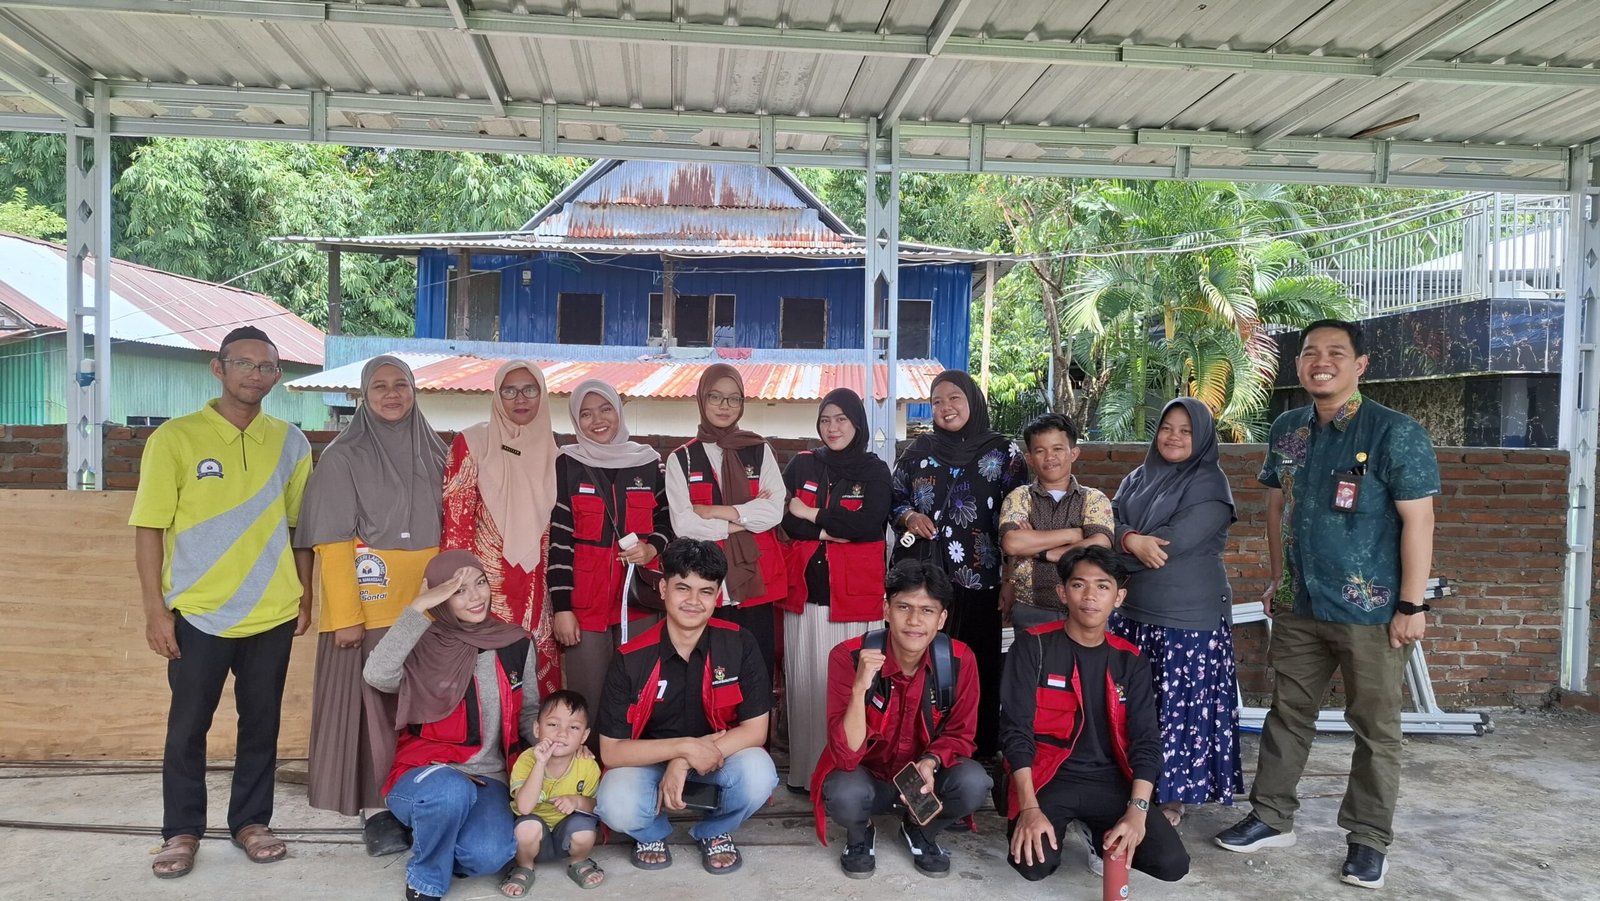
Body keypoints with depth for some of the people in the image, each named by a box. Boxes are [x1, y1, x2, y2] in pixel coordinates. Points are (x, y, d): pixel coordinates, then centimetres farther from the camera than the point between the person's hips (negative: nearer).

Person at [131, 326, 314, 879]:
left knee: (261, 724, 12)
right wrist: (155, 608, -9)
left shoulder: (290, 443, 4)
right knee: (188, 727, 8)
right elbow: (150, 527, -5)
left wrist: (305, 594, 9)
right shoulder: (175, 438, -5)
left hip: (272, 613, 3)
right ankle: (182, 831, 24)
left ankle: (251, 820, 27)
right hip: (198, 614, -2)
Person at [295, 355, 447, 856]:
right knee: (373, 704, 0)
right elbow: (333, 542, -8)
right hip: (369, 602, -4)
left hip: (426, 603, 4)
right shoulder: (344, 457, -3)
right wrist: (346, 615, -15)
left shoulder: (433, 453, 11)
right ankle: (375, 811, 11)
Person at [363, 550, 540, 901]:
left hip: (486, 779, 3)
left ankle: (426, 832, 9)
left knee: (490, 855, -28)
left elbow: (528, 711, 13)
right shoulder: (424, 648, -8)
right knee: (453, 790, -38)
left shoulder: (516, 644, 2)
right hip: (423, 773, -2)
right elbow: (376, 675, -30)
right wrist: (419, 608, -28)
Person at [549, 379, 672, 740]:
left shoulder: (648, 461, 8)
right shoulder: (567, 465, 3)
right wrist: (561, 607, -7)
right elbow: (559, 539, -2)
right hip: (585, 599, -1)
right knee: (588, 697, -1)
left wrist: (652, 549, -5)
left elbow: (667, 520, 17)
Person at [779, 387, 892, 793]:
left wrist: (813, 515, -5)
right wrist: (834, 530, -13)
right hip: (804, 590, 2)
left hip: (854, 592, -2)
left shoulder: (874, 470, 5)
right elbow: (786, 520, -2)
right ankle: (804, 771, 14)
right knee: (805, 682, 4)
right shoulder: (801, 465, 10)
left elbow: (869, 523, -10)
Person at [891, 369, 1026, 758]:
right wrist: (908, 517, -7)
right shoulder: (919, 449, 10)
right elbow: (894, 500, 17)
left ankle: (977, 754, 14)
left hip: (977, 579, -2)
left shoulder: (1002, 452, 3)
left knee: (975, 668, 0)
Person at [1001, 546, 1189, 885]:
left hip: (1109, 780, 3)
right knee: (1034, 864, -27)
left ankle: (1102, 838, 15)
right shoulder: (1033, 647, -7)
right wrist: (1030, 807, -22)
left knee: (1172, 864, -15)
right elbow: (1016, 728, -11)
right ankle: (1055, 828, 9)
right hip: (1047, 777, -3)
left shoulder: (1130, 660, 4)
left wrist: (1137, 812, -18)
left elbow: (1146, 739, -2)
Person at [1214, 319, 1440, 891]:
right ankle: (1271, 818, 26)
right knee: (1287, 713, 13)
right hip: (1300, 606, 5)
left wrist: (1412, 605, -14)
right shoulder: (1287, 431, 5)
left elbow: (1418, 521, -13)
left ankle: (1369, 840, 21)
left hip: (1373, 610, -5)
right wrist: (1278, 579, 13)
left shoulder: (1395, 433, -12)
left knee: (1376, 728, 7)